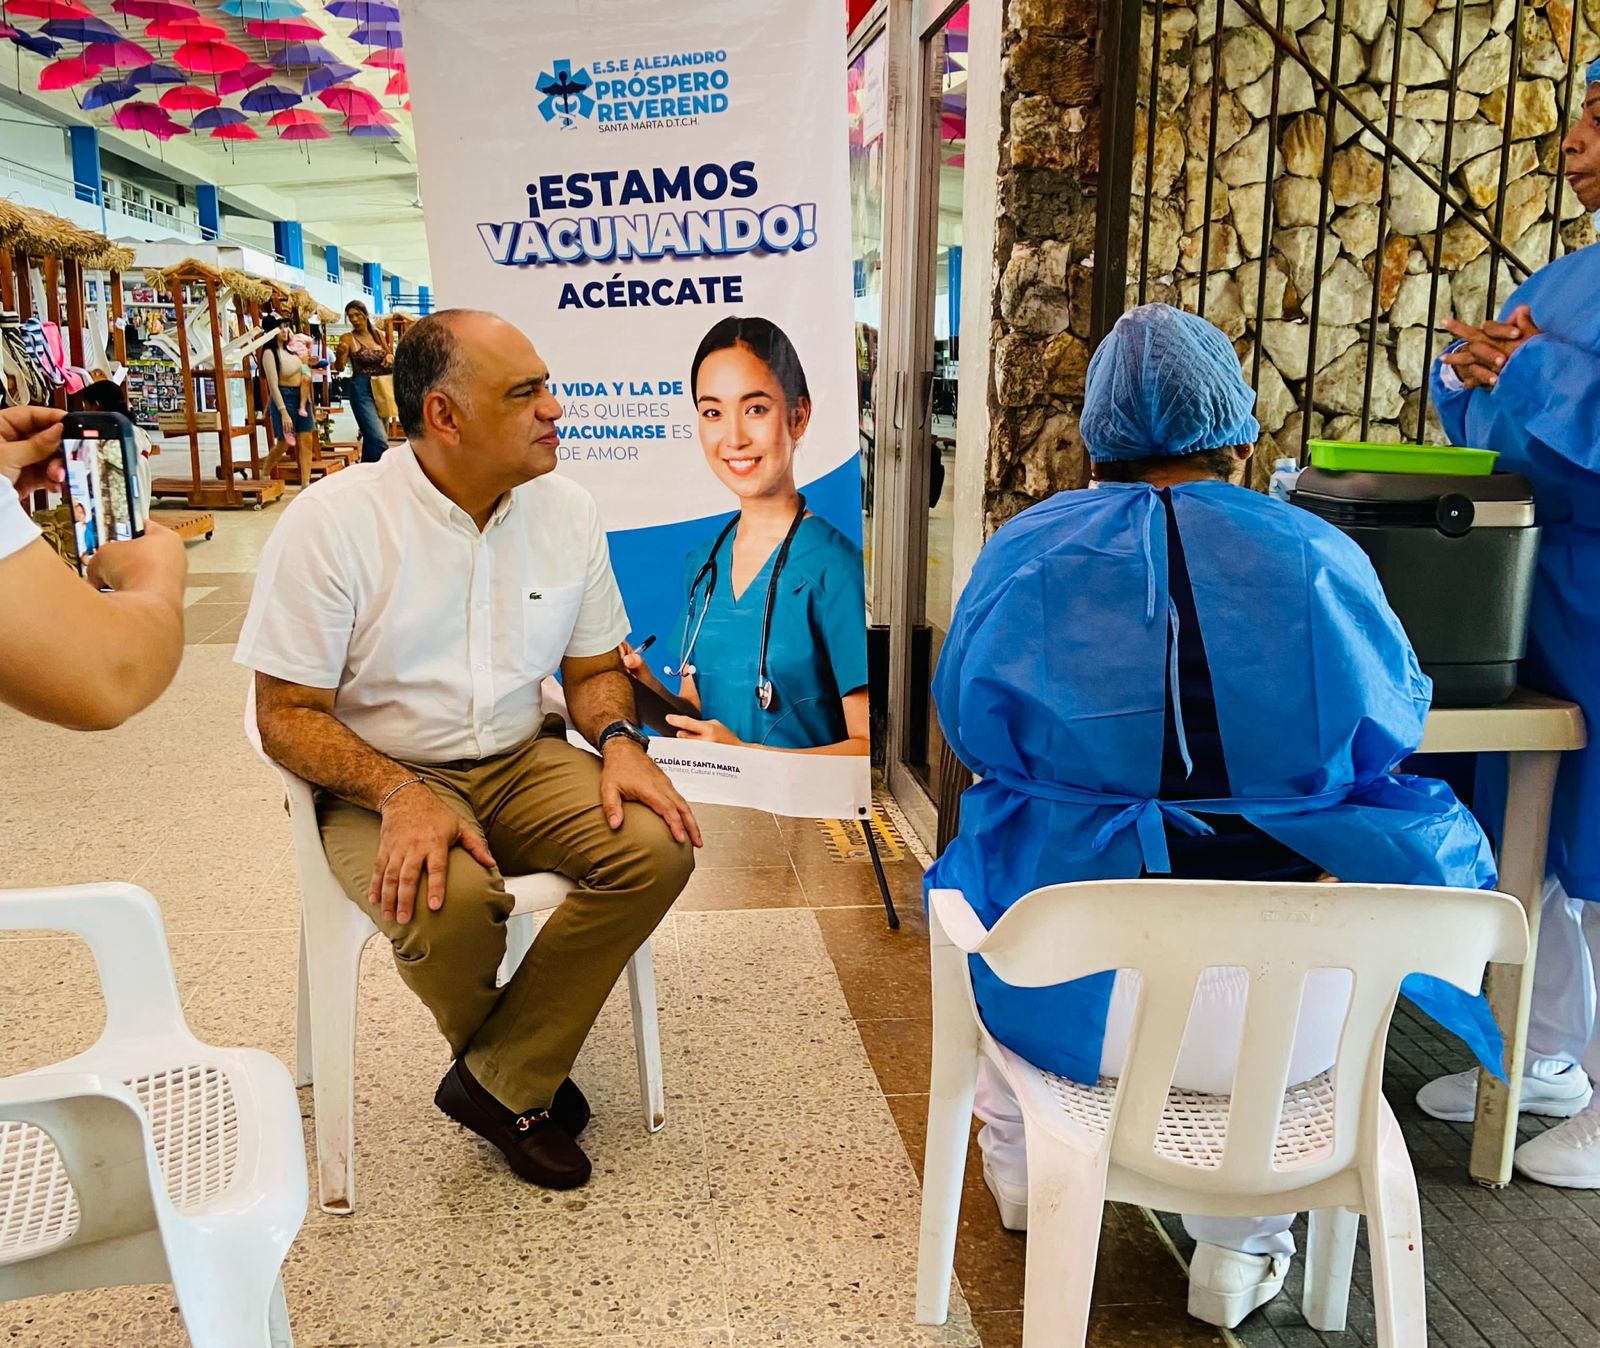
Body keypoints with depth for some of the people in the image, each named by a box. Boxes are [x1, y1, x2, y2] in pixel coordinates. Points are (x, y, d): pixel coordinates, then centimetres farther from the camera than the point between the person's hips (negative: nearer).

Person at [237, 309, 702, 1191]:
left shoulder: (565, 509, 0)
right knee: (450, 902, -34)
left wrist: (619, 741, -13)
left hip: (522, 763, 4)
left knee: (658, 847, -22)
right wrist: (400, 793, -27)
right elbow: (287, 714, -10)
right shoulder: (332, 522, -13)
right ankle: (524, 1074, 3)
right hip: (382, 780, -4)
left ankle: (498, 1083, -6)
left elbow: (592, 667, 10)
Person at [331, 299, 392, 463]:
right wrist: (341, 353, -33)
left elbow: (390, 357, 20)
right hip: (362, 390, -5)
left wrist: (390, 358, -3)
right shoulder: (348, 338, -5)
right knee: (379, 440, -18)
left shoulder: (379, 336, 8)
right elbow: (339, 367, -12)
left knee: (371, 438, 13)